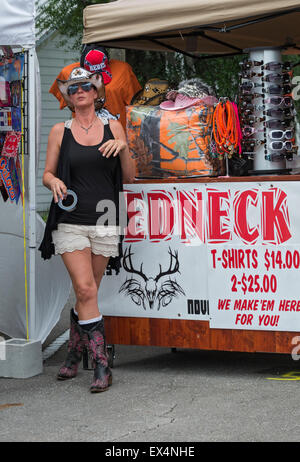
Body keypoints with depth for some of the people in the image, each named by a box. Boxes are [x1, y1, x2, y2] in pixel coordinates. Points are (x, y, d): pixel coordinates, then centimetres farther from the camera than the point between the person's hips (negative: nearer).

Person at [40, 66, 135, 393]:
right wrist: (55, 182, -13)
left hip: (104, 221, 2)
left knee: (87, 292, 6)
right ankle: (101, 365, -10)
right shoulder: (60, 132, 6)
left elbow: (129, 177, 9)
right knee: (85, 290, -13)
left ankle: (74, 354, 24)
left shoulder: (112, 127, 8)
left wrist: (123, 148, -8)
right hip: (70, 222, -1)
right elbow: (47, 173, 10)